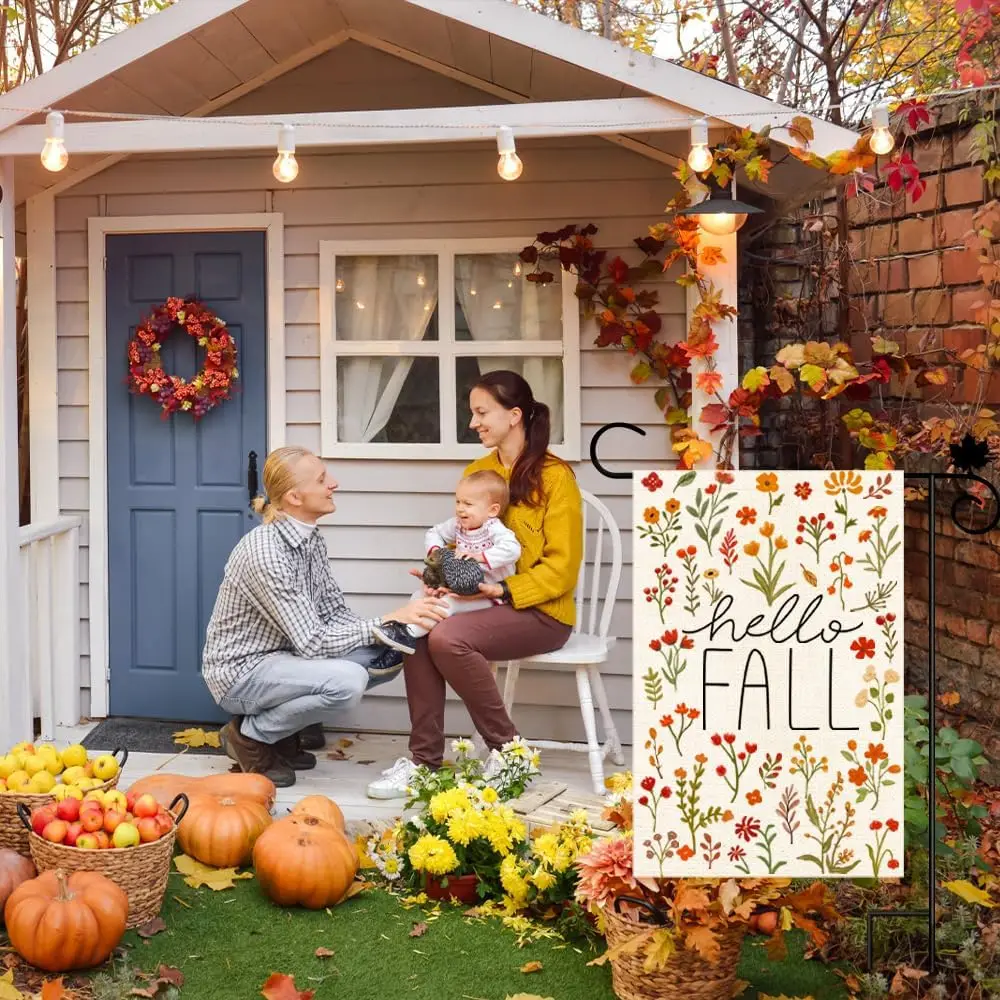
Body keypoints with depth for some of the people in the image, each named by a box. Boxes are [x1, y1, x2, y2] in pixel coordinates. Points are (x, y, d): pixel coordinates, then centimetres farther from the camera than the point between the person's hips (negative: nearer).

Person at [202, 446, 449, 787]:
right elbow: (313, 641, -27)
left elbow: (335, 613, 3)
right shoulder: (265, 553, -27)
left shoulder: (311, 539, 1)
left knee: (388, 657, -4)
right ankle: (250, 735, -6)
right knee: (347, 680, -31)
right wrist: (388, 620, -27)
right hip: (240, 671, -9)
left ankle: (282, 729, 8)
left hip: (283, 657, 9)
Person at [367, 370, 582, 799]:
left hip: (541, 611, -6)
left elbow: (561, 568, -12)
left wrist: (504, 591, -23)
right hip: (491, 604, 6)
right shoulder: (477, 472, 12)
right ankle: (425, 757, -15)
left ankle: (507, 748, -13)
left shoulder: (554, 475, -9)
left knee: (446, 637, -29)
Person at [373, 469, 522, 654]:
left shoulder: (494, 530, -18)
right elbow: (434, 533, 19)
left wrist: (479, 556, -37)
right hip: (462, 590, 9)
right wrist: (434, 550, -3)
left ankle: (409, 633, -30)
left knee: (448, 602, -29)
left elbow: (512, 549, -36)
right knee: (420, 595, 1)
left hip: (488, 596, -9)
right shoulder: (457, 525, 5)